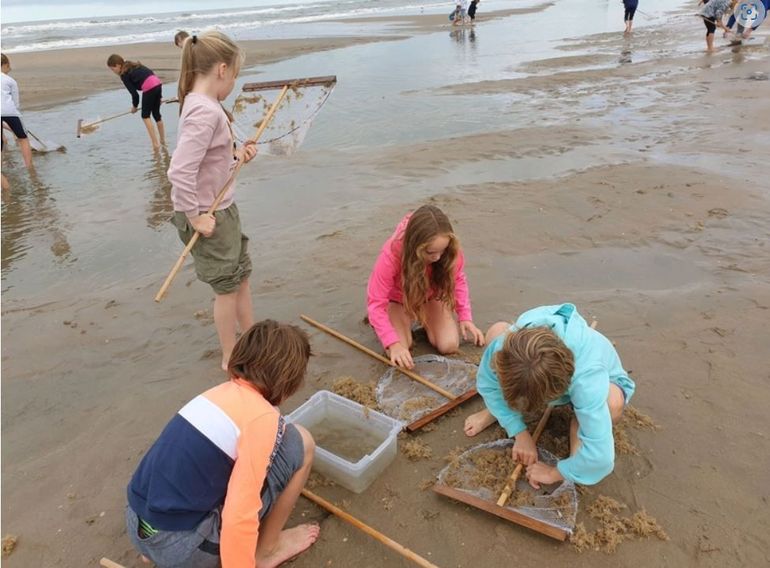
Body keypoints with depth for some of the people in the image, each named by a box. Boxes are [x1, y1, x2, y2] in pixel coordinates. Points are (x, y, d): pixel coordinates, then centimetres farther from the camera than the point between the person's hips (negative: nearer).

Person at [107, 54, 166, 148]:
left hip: (149, 88, -8)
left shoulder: (124, 75, 1)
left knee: (145, 116, 6)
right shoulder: (133, 66, 24)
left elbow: (134, 93, -1)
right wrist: (159, 96, 23)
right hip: (158, 84, 8)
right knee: (156, 114, 20)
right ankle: (162, 140, 30)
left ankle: (155, 143, 0)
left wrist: (135, 106, 18)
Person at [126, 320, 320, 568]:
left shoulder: (223, 391, 9)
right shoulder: (262, 416, -16)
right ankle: (267, 548, 12)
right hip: (183, 548, -8)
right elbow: (239, 520, -21)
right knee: (299, 442, -3)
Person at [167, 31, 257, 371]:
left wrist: (236, 156, 1)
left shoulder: (201, 105, 5)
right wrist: (195, 217, -22)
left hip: (221, 209, 10)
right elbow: (180, 173, -32)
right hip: (208, 215, -9)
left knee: (240, 274, 21)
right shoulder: (206, 112, -25)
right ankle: (231, 357, 28)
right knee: (227, 286, 7)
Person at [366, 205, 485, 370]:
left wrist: (465, 318, -21)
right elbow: (376, 303, -35)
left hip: (431, 296, 2)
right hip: (399, 298, -2)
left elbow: (458, 280, -11)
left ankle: (425, 320, 16)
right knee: (398, 352, -20)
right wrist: (393, 343, -44)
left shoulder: (450, 250, -31)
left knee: (449, 345, -15)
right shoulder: (391, 254, -40)